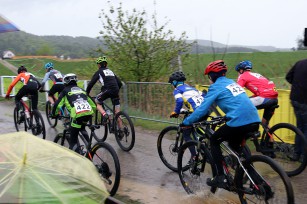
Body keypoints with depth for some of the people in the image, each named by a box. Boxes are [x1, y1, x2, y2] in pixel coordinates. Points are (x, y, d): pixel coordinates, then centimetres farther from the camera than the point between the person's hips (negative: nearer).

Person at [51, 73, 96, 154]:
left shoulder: (65, 91, 18)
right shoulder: (81, 90, 30)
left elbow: (57, 104, 9)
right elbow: (93, 105, 29)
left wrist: (54, 114, 26)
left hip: (77, 114, -5)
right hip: (89, 113, 5)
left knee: (73, 140, 5)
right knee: (82, 128, 36)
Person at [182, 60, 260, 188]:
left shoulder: (216, 86, 1)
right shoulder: (232, 83, 23)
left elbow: (202, 109, -3)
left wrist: (186, 122, 7)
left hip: (239, 122, -8)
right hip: (255, 121, 8)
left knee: (214, 141, 14)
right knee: (234, 145, 29)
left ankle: (220, 178, 9)